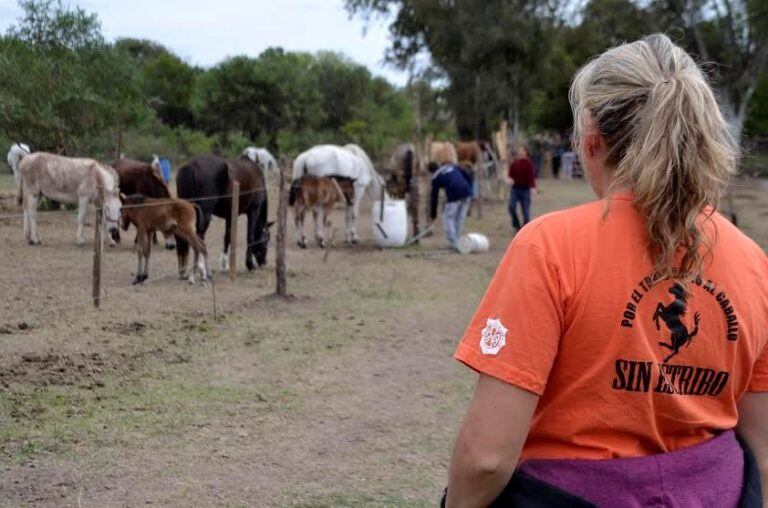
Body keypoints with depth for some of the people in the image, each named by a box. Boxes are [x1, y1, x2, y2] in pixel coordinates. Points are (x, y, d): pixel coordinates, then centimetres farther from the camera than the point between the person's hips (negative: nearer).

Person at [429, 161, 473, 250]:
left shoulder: (436, 177, 13)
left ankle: (454, 243, -1)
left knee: (448, 218, 8)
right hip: (466, 193, 5)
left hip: (454, 195, -5)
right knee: (460, 218, 16)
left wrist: (433, 213, 24)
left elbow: (434, 196, 16)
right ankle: (456, 242, 19)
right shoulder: (452, 166, 25)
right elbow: (468, 175, 15)